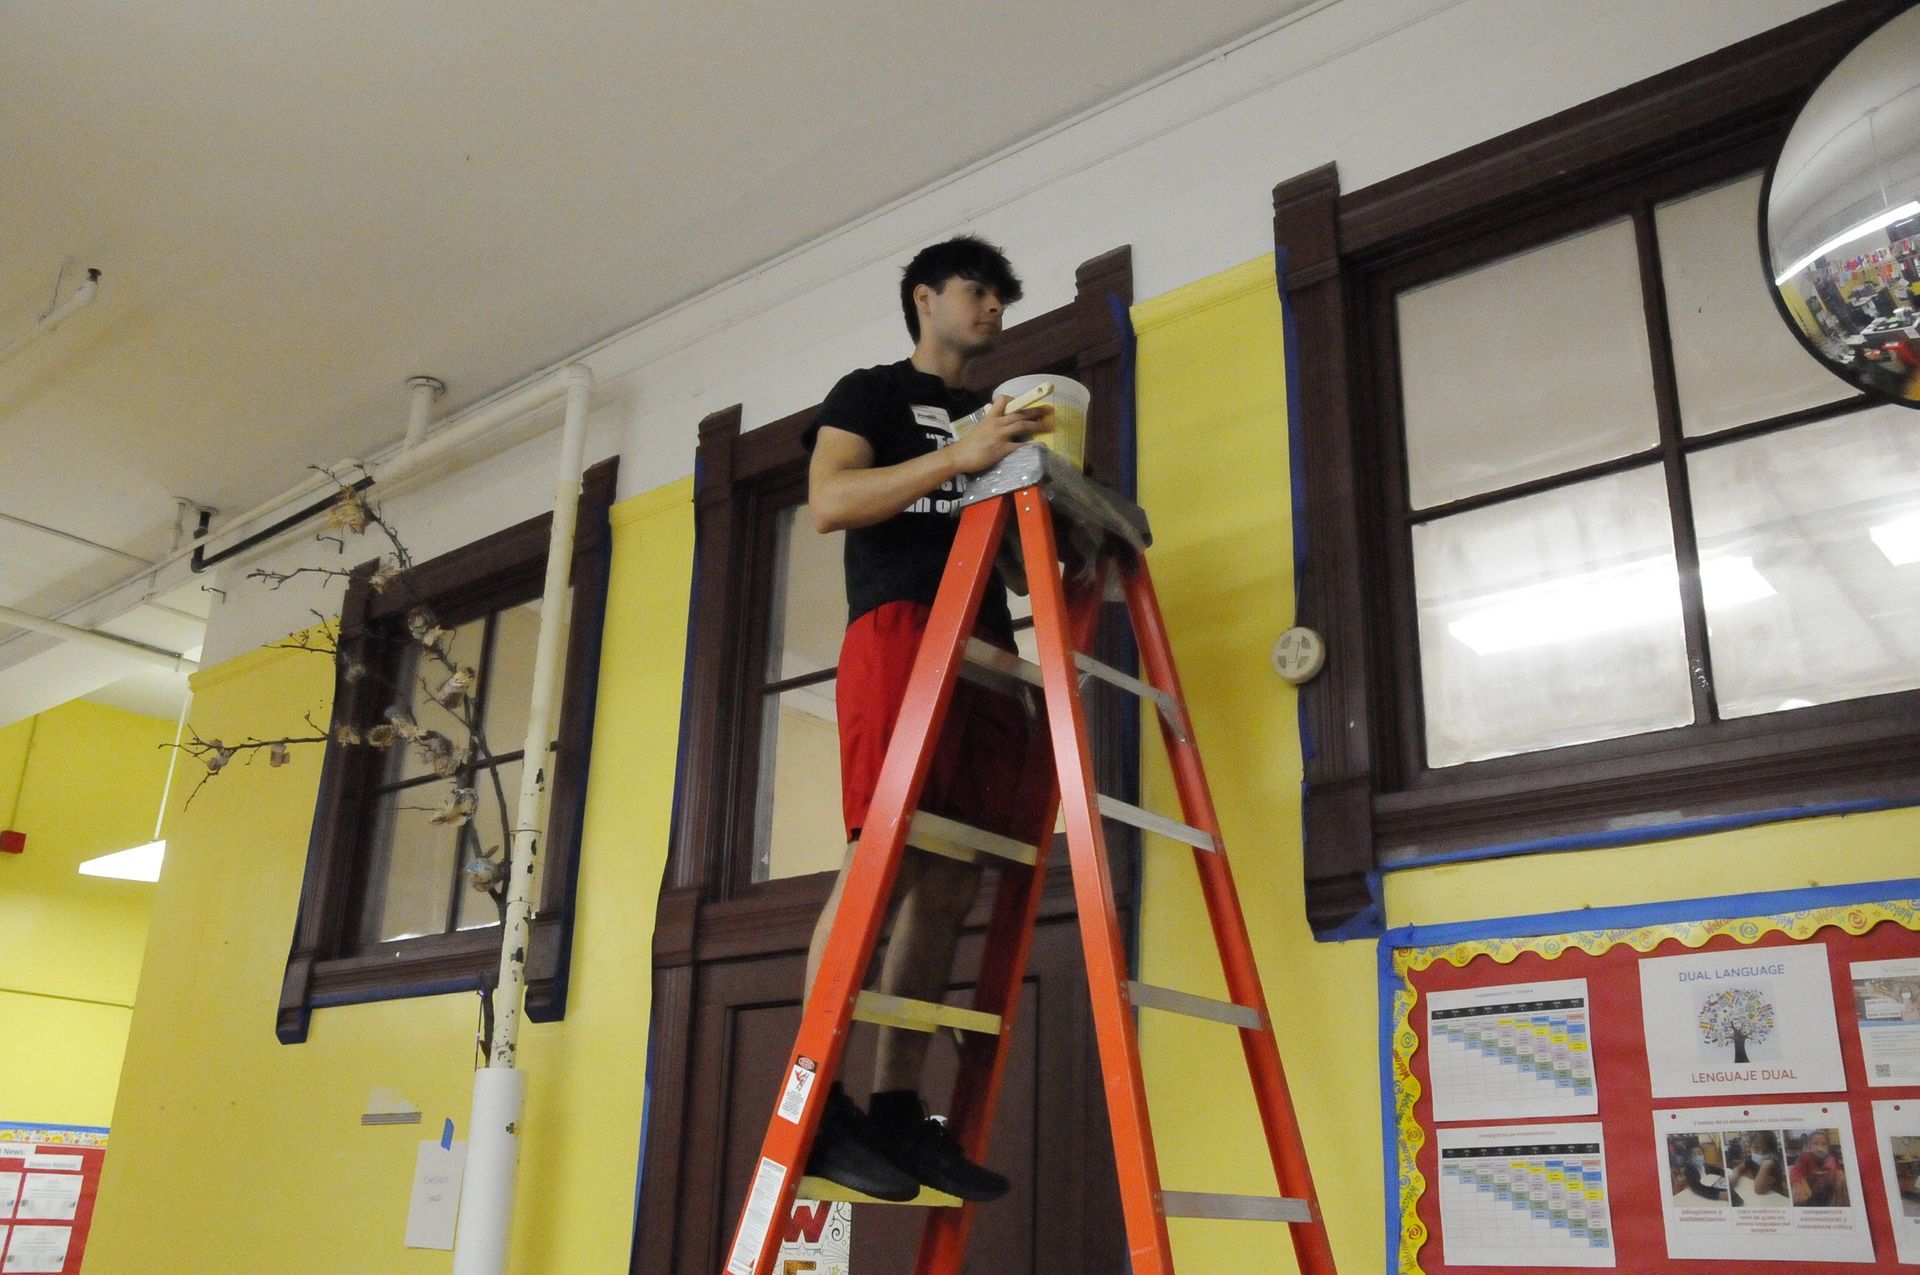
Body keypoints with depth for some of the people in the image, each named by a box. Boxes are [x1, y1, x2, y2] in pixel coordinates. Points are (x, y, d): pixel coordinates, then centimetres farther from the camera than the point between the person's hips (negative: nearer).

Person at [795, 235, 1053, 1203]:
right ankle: (814, 1105, -13)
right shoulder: (871, 393, 11)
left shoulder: (997, 420, 30)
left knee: (951, 882, -3)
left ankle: (896, 1110, 0)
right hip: (899, 624, -6)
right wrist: (959, 456, -15)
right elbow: (830, 502, -7)